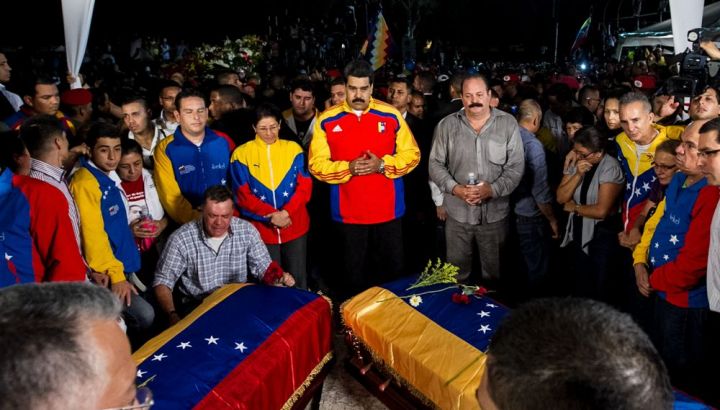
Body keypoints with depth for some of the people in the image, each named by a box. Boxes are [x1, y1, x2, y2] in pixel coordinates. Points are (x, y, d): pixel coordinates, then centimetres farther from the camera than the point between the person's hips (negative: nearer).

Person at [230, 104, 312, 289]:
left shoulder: (293, 149, 3)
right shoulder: (241, 154, -1)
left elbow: (305, 186, -2)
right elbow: (242, 195, -6)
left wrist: (286, 212, -17)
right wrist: (271, 215, -18)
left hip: (295, 226, 1)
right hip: (262, 229, -1)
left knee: (298, 279, 10)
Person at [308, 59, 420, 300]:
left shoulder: (391, 115, 0)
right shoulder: (327, 120, -1)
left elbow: (412, 154, 1)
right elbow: (317, 164, -3)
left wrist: (382, 164, -15)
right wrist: (348, 168, -19)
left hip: (388, 210, 1)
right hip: (348, 212, 0)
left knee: (392, 269, 13)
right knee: (354, 273, 13)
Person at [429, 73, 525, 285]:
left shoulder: (508, 124, -3)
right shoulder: (447, 125, -1)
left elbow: (516, 167, -5)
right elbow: (436, 164, 0)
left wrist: (491, 189, -19)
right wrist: (455, 188, -17)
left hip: (494, 213, 0)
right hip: (457, 212, 0)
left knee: (493, 271, 16)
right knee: (457, 272, 14)